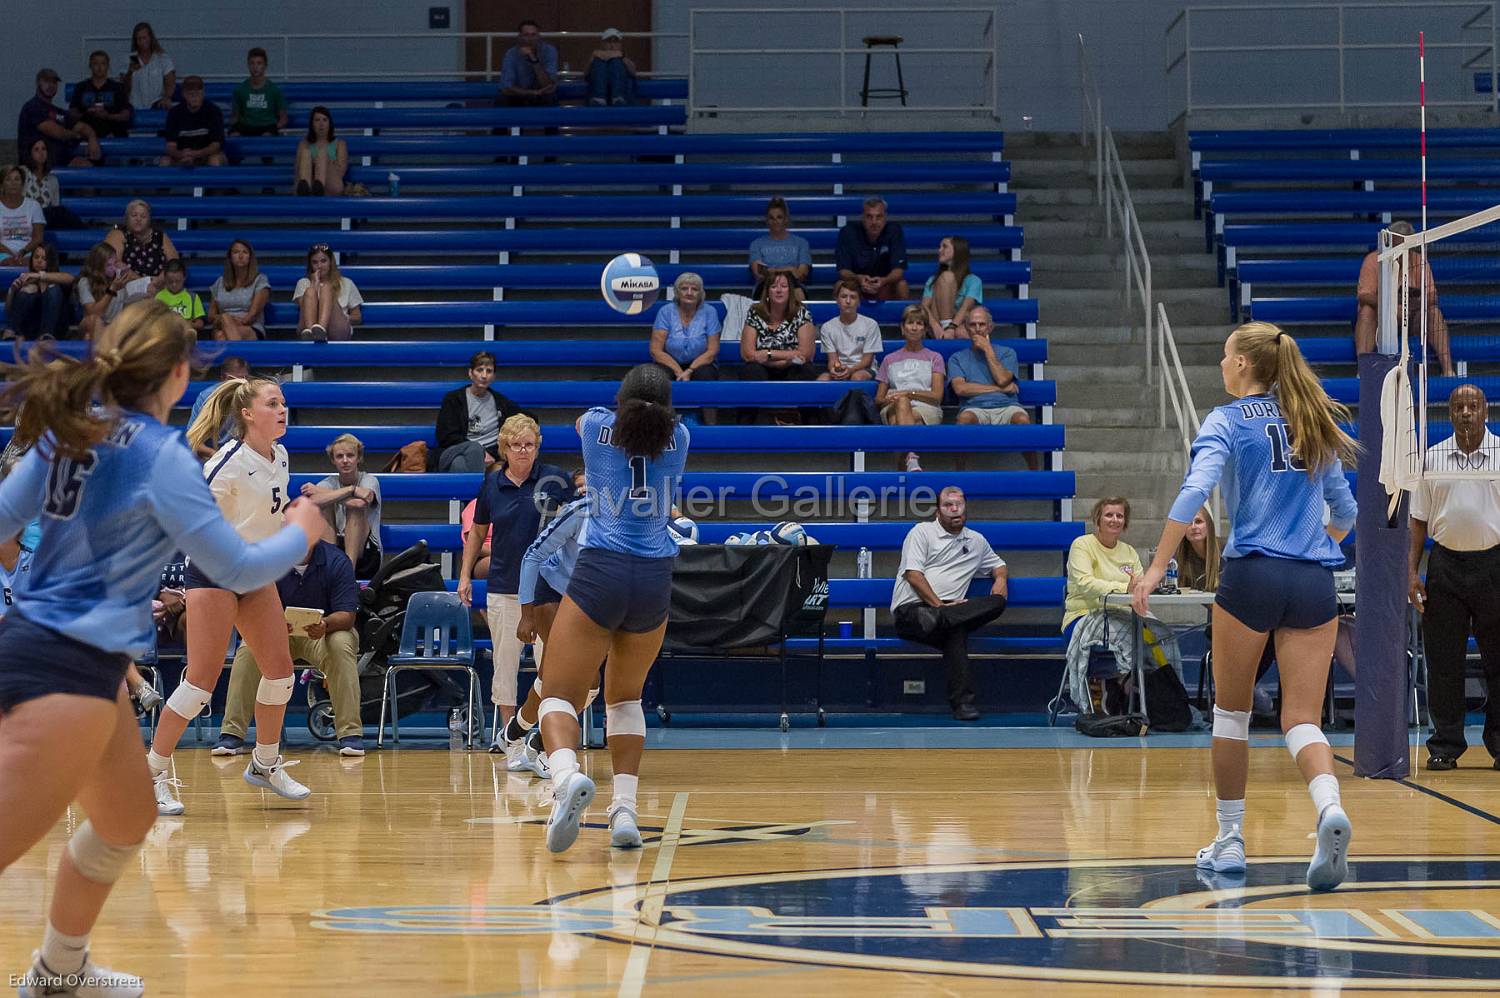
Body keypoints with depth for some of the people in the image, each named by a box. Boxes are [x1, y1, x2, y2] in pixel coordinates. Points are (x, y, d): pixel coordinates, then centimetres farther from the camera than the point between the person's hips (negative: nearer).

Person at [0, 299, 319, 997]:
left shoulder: (70, 430, 7)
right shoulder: (159, 453, -13)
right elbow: (239, 569, -7)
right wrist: (300, 532, 10)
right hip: (67, 667, -9)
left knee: (127, 820, 25)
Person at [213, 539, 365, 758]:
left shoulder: (336, 561, -15)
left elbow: (346, 616, -19)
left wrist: (325, 625, -42)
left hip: (324, 632, -1)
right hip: (277, 632, 1)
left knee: (341, 644, -34)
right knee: (248, 648, -27)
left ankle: (350, 734, -30)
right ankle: (231, 734, -23)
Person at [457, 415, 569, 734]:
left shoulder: (555, 478, -2)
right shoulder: (491, 484, 5)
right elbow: (477, 531, 16)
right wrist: (465, 575, 13)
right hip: (503, 586, 2)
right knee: (505, 660, 5)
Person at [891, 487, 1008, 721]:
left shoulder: (977, 541, 26)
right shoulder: (922, 532, 8)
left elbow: (998, 564, 42)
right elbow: (913, 575, -4)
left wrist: (1001, 577, 13)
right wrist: (938, 604, -15)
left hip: (950, 606, 5)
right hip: (912, 608, -5)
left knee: (998, 603, -28)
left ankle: (938, 618, -44)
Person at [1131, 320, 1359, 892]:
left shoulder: (1228, 421, -1)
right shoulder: (1313, 423, 14)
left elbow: (1194, 492, -17)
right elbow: (1344, 511, 20)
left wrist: (1157, 569, -17)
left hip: (1251, 576, -4)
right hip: (1315, 585, 4)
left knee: (1231, 711, 13)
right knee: (1302, 719, 1)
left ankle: (1230, 842, 17)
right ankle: (1330, 810, -27)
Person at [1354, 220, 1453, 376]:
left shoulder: (1419, 263, 0)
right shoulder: (1373, 260, -8)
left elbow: (1432, 297, -8)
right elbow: (1363, 296, -19)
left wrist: (1417, 302, -33)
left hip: (1410, 318, 2)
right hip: (1380, 319, -2)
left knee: (1434, 311, -23)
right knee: (1366, 310, -32)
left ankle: (1447, 369, -30)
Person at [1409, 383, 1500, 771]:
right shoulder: (1431, 459, 7)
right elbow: (1419, 520, 10)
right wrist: (1412, 572, 2)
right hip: (1445, 562, 1)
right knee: (1443, 659, 1)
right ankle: (1445, 745, 7)